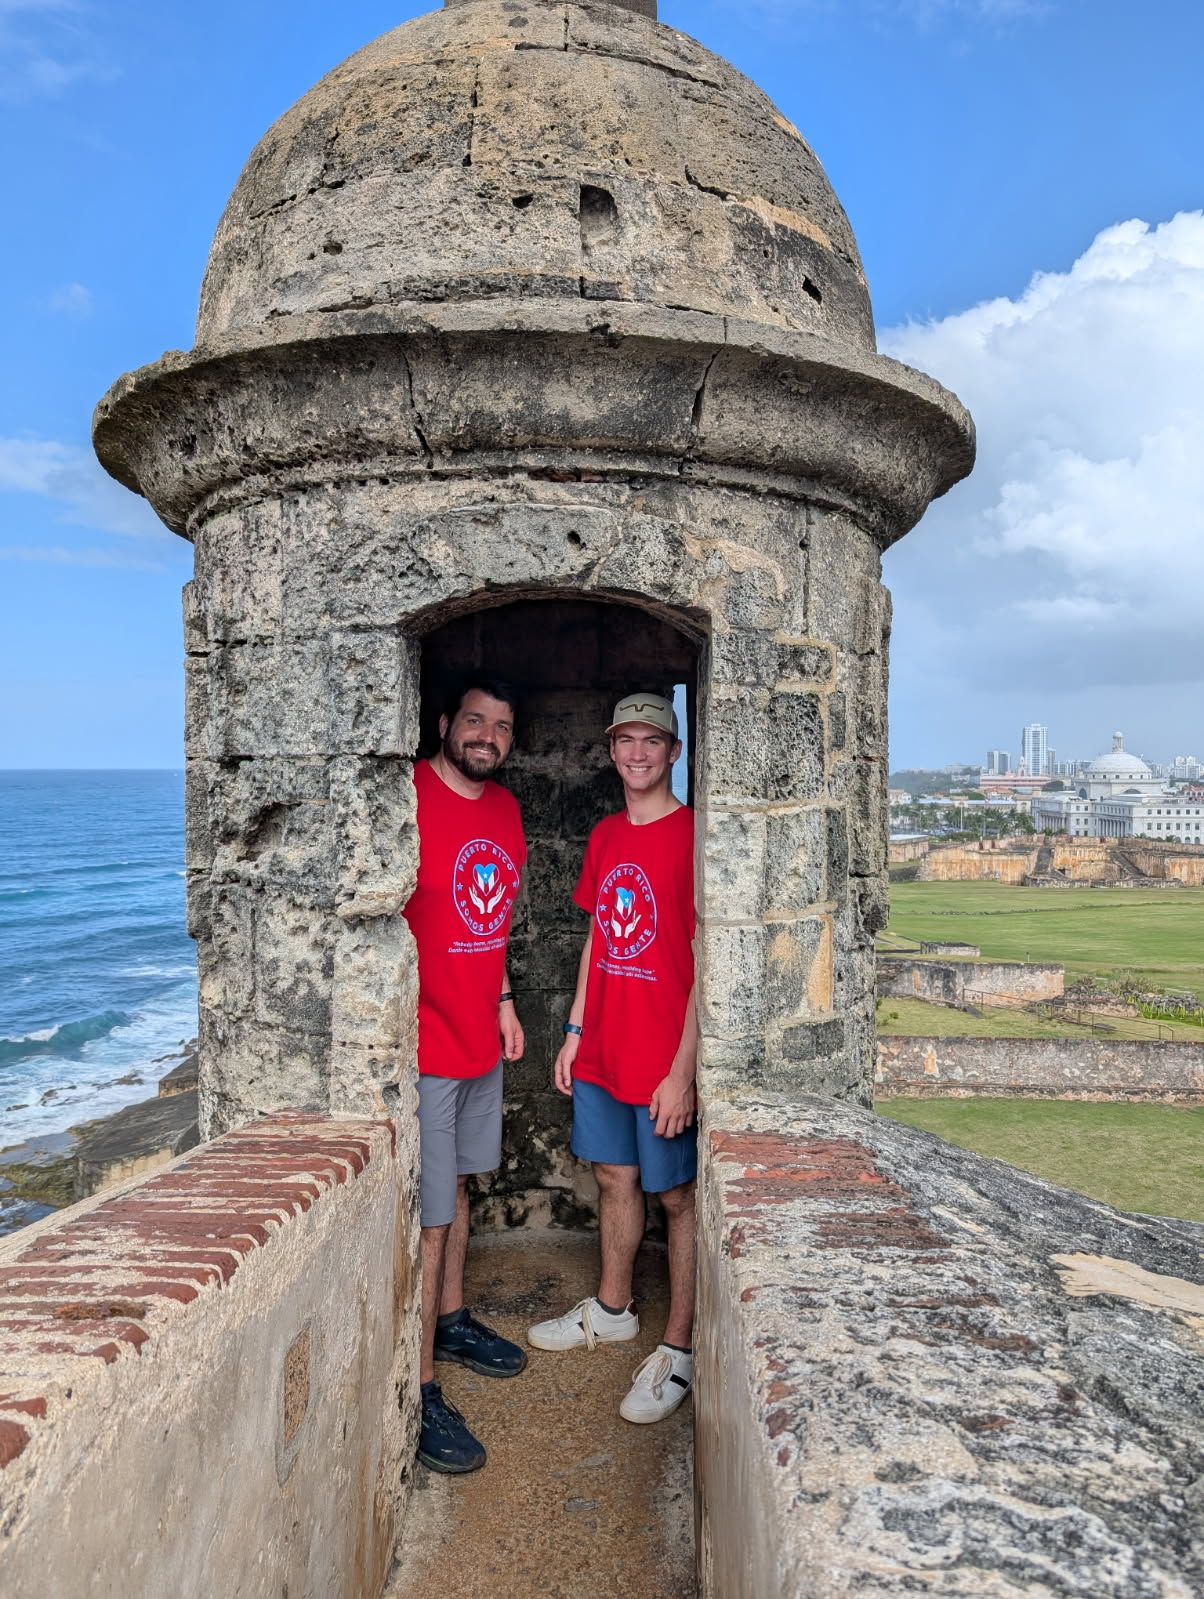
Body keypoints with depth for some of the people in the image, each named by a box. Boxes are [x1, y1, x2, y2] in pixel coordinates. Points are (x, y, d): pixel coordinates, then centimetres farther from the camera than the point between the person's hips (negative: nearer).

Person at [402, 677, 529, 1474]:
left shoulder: (505, 809, 9)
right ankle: (421, 1389, 13)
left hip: (481, 1037, 8)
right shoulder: (409, 795, -16)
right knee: (427, 1215, 0)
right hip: (424, 1043, -7)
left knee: (458, 1185, 22)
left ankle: (451, 1318, 41)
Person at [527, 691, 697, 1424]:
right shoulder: (605, 836, 8)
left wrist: (684, 1070, -17)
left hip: (666, 1058, -7)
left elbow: (705, 964, -15)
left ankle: (680, 1349, 21)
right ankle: (612, 1310, 39)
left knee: (679, 1195, 7)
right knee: (614, 1177, 20)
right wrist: (576, 1029, 14)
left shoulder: (693, 835, -14)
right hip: (603, 1050, 7)